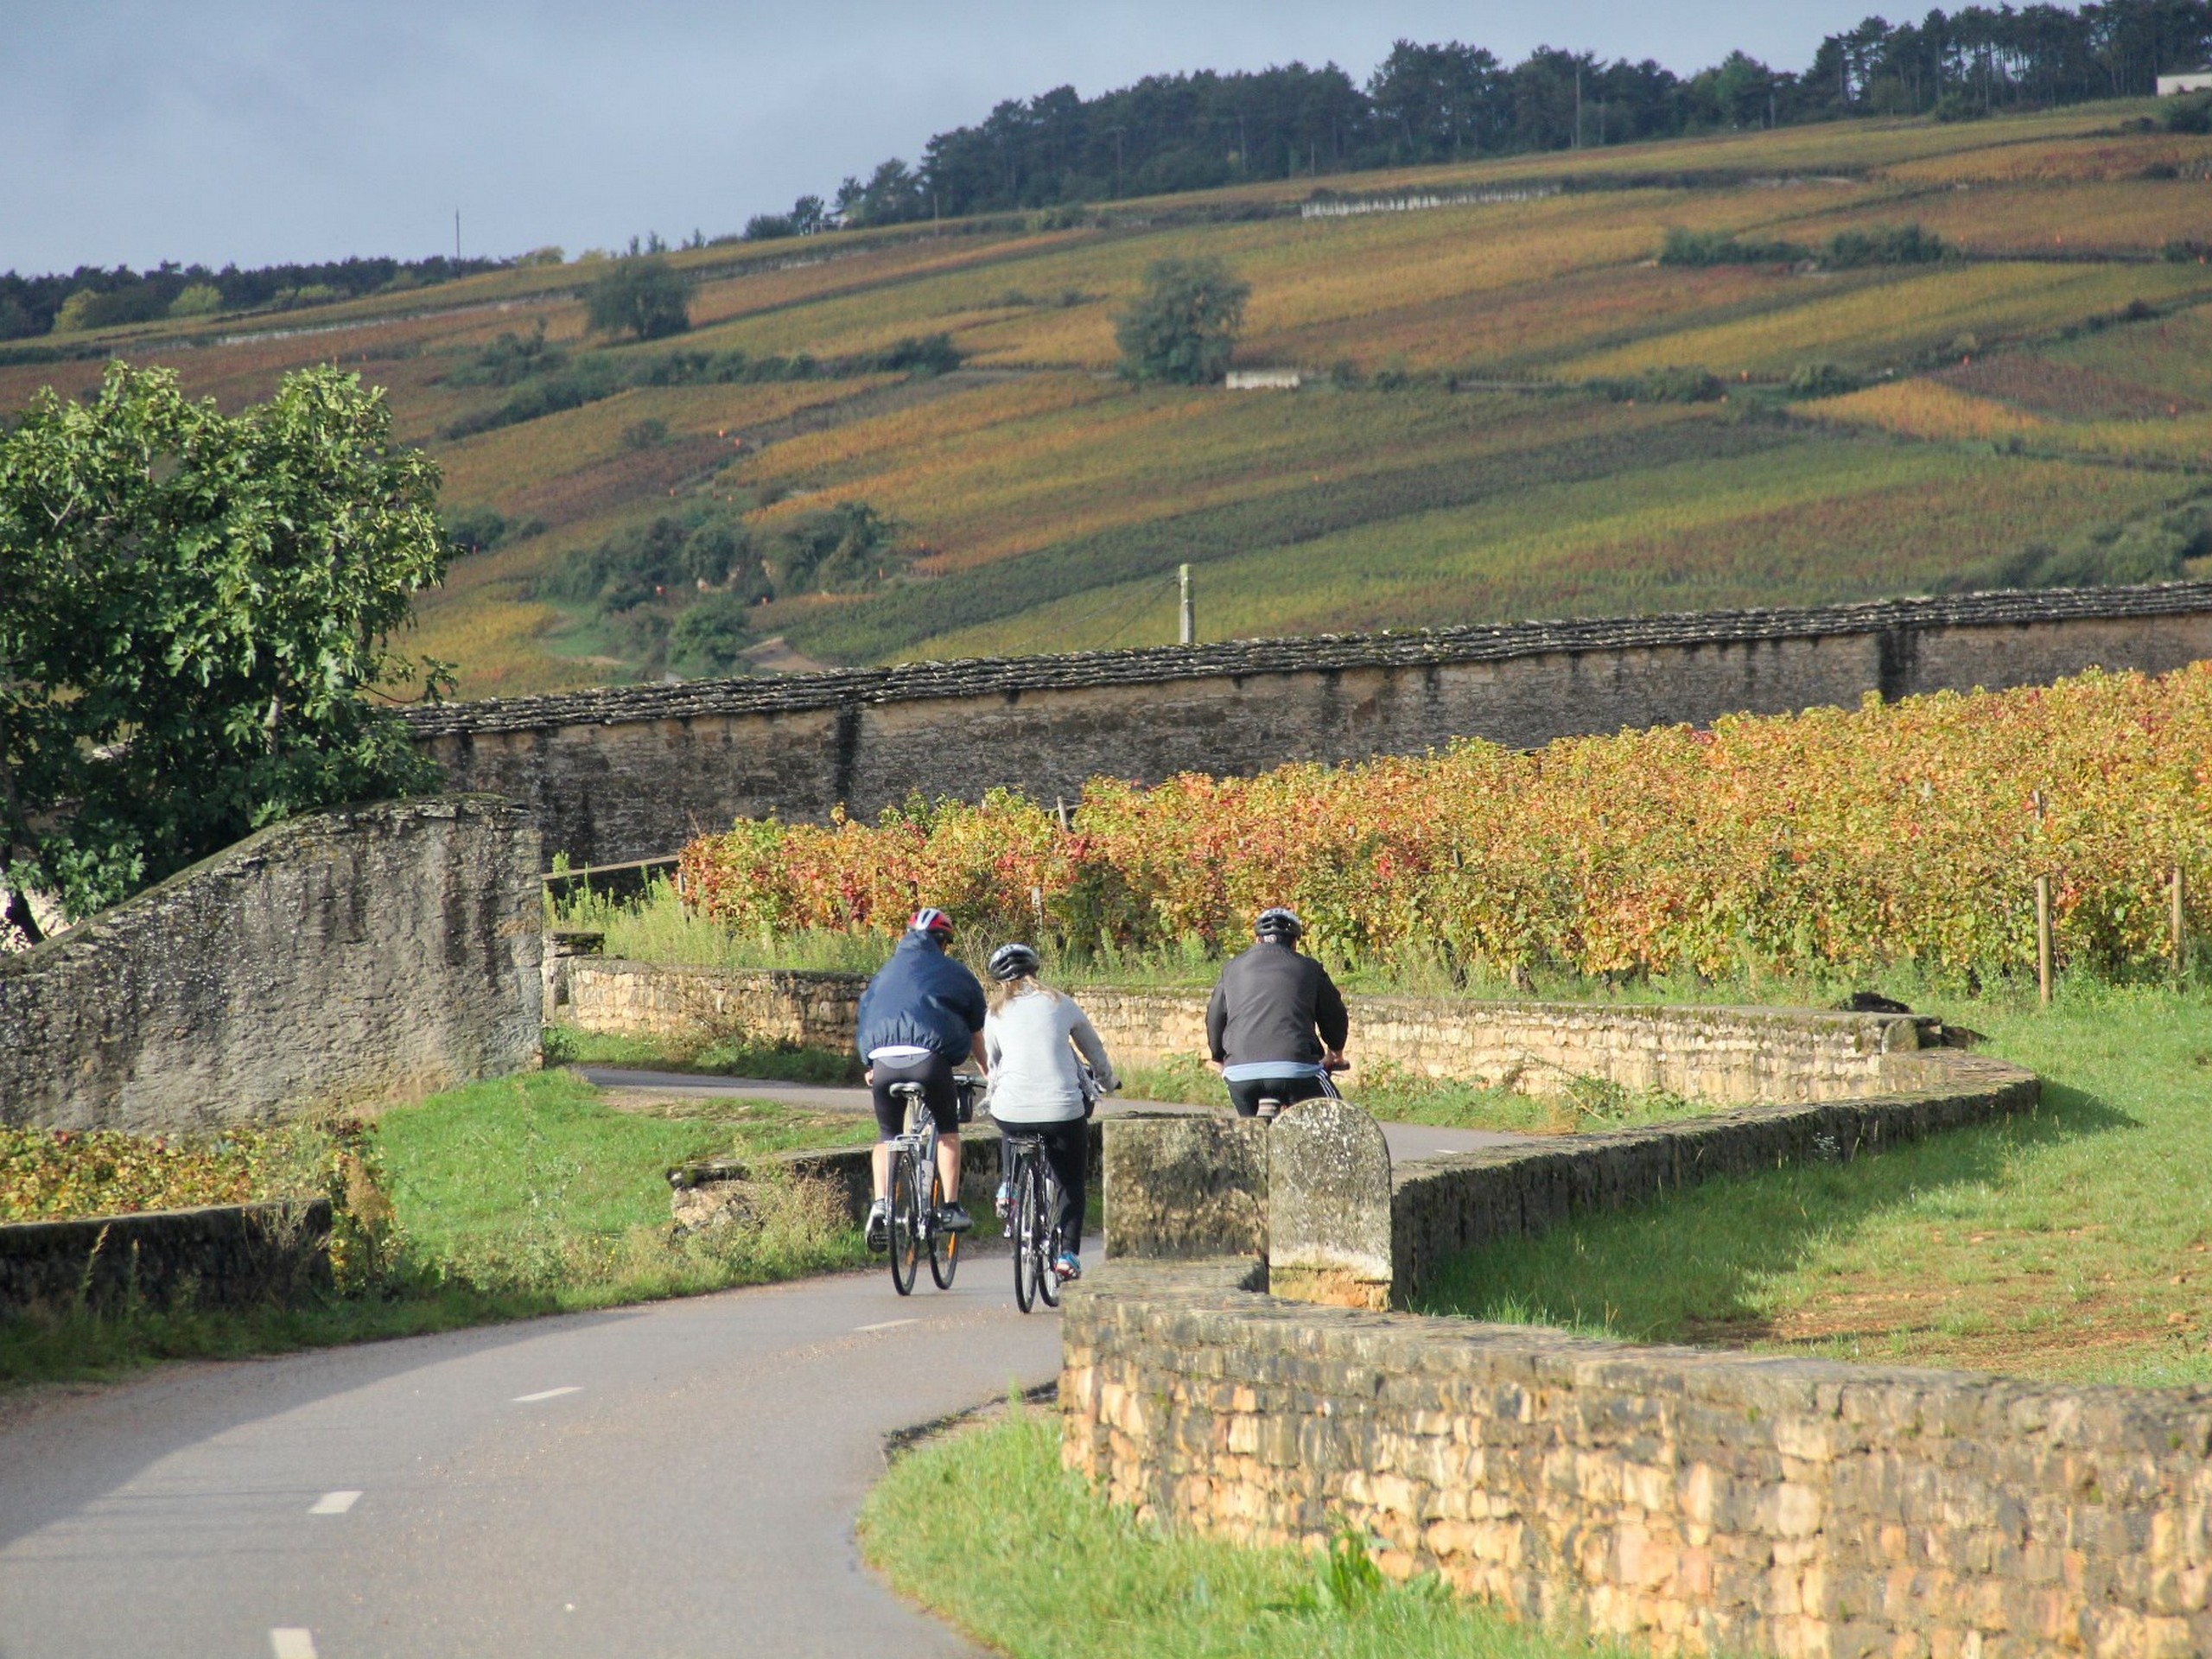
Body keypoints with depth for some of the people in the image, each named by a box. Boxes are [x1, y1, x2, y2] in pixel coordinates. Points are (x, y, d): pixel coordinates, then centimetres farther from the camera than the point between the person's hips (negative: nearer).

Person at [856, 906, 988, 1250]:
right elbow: (976, 1034, 23)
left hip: (884, 1061, 3)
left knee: (887, 1135, 20)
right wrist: (988, 1074, 36)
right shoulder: (955, 974, 18)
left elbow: (867, 1017, 31)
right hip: (930, 1058, -3)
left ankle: (880, 1205, 1)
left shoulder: (886, 972, 27)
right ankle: (950, 1208, 12)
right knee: (947, 1130, 19)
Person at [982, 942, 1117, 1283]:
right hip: (1063, 1110, -1)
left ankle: (1010, 1187, 15)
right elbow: (1096, 1053, 20)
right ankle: (1068, 1253, 5)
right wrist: (1107, 1083, 38)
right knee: (1073, 1184, 18)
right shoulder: (1061, 1004, 8)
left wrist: (993, 1098, 39)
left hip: (1011, 1112, 1)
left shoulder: (996, 1014, 9)